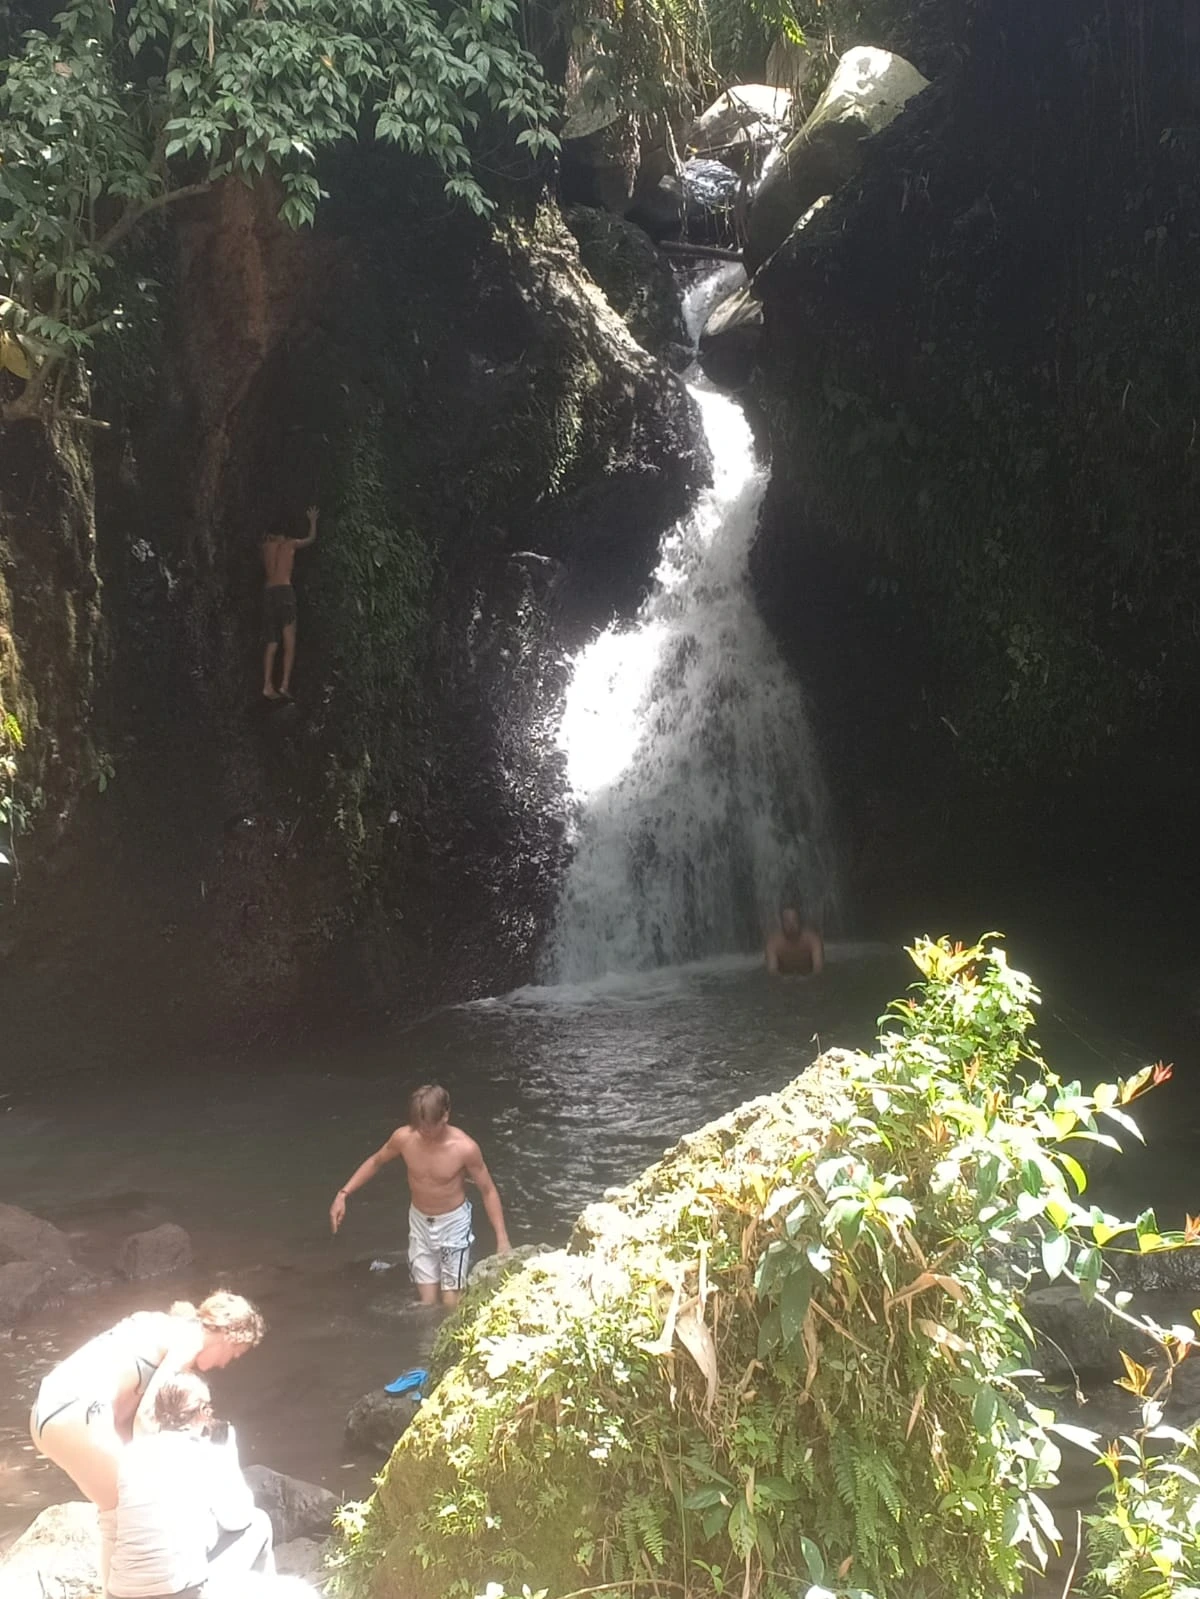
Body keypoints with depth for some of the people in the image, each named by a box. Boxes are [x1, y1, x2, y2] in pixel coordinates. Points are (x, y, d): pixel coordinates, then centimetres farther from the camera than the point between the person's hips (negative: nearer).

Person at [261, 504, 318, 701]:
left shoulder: (266, 546, 14)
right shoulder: (290, 544, 8)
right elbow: (311, 539, 27)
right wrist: (313, 520, 42)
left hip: (268, 593, 4)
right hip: (285, 590, -4)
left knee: (271, 642, 4)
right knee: (289, 642, -4)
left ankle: (268, 686, -6)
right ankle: (285, 684, -16)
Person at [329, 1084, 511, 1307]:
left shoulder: (465, 1148, -26)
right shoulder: (403, 1138, -18)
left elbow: (488, 1191, -13)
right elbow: (375, 1162, 2)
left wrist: (502, 1238, -17)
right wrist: (343, 1194, -4)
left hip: (453, 1223, -3)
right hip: (419, 1222, 3)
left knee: (452, 1305, -4)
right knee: (427, 1304, 7)